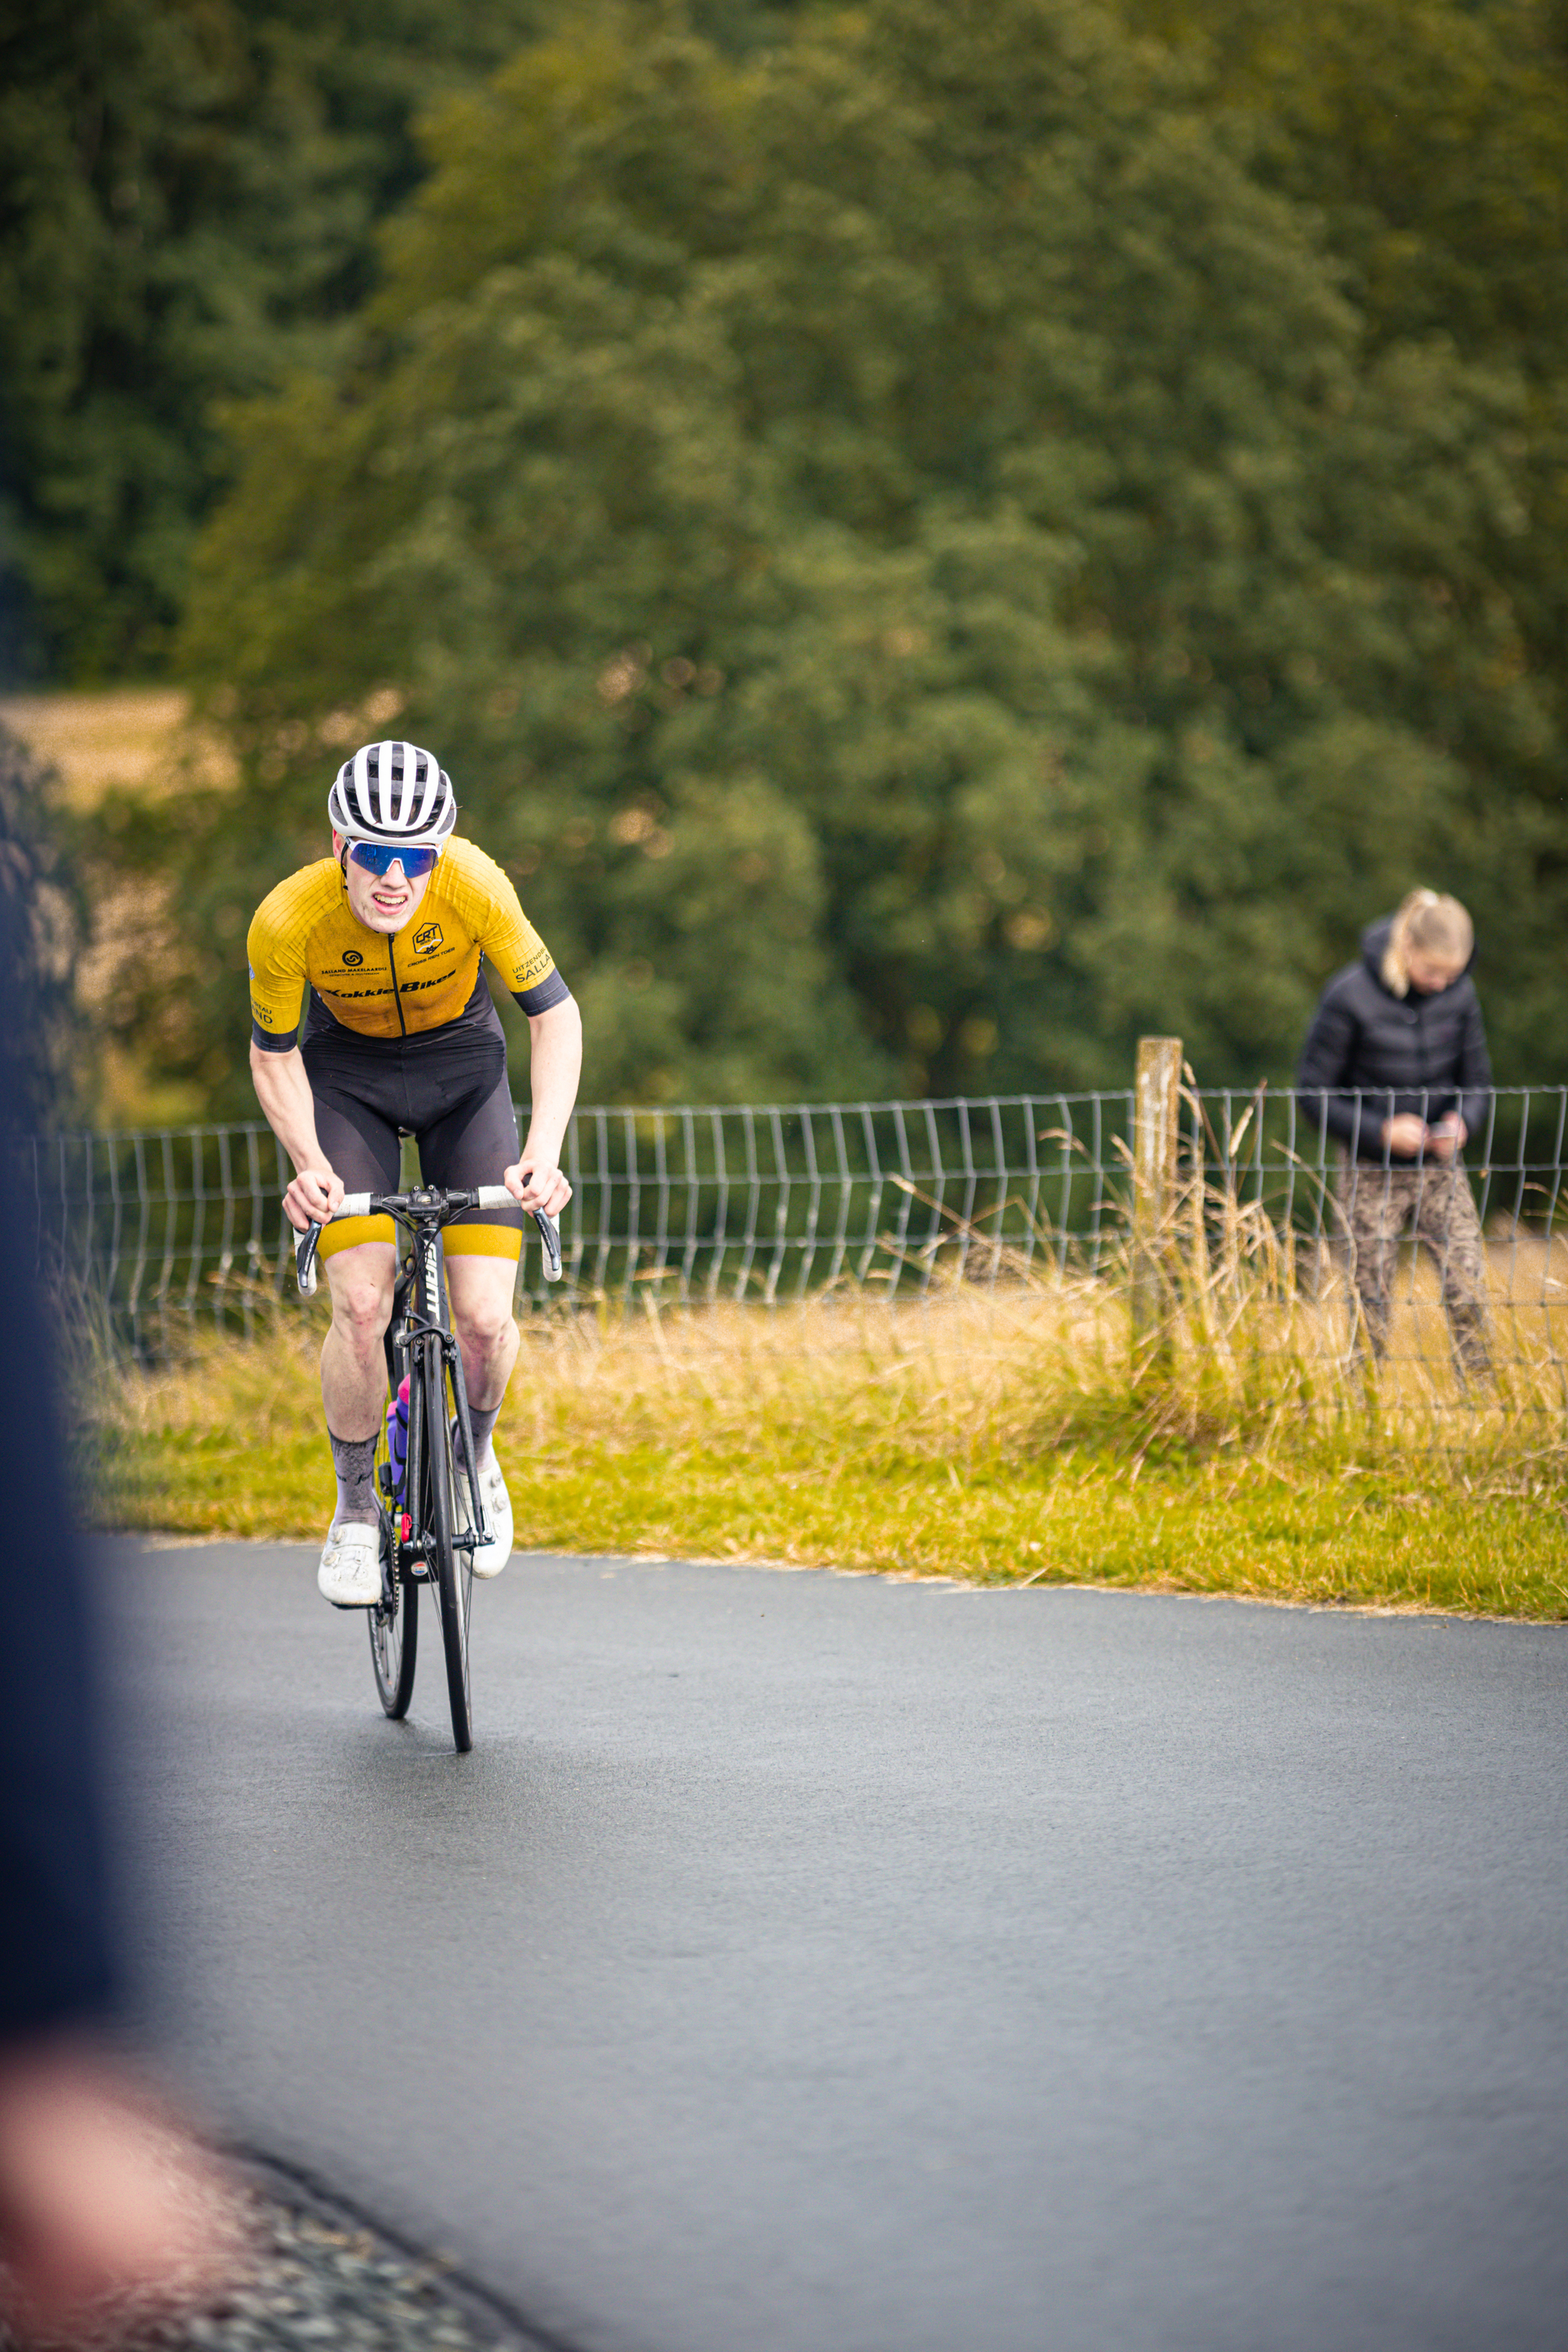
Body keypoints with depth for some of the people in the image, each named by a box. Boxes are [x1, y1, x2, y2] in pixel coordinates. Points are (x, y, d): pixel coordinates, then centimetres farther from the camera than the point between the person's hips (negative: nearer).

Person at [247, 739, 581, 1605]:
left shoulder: (474, 885, -31)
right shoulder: (289, 920, -30)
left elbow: (555, 1014, -21)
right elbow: (273, 1055, -13)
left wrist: (543, 1152, -31)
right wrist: (310, 1163, -29)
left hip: (462, 1064, 1)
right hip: (347, 1076, -1)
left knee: (486, 1321, -11)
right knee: (361, 1305, -19)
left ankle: (476, 1457, 21)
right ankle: (355, 1509, 3)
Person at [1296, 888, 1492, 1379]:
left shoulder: (1458, 994, -4)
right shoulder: (1350, 998, -16)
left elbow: (1476, 1078, 8)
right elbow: (1313, 1094, -10)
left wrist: (1461, 1120, -15)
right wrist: (1381, 1130, -22)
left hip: (1440, 1171, 3)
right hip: (1373, 1173, -3)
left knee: (1470, 1292, -8)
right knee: (1371, 1305, 0)